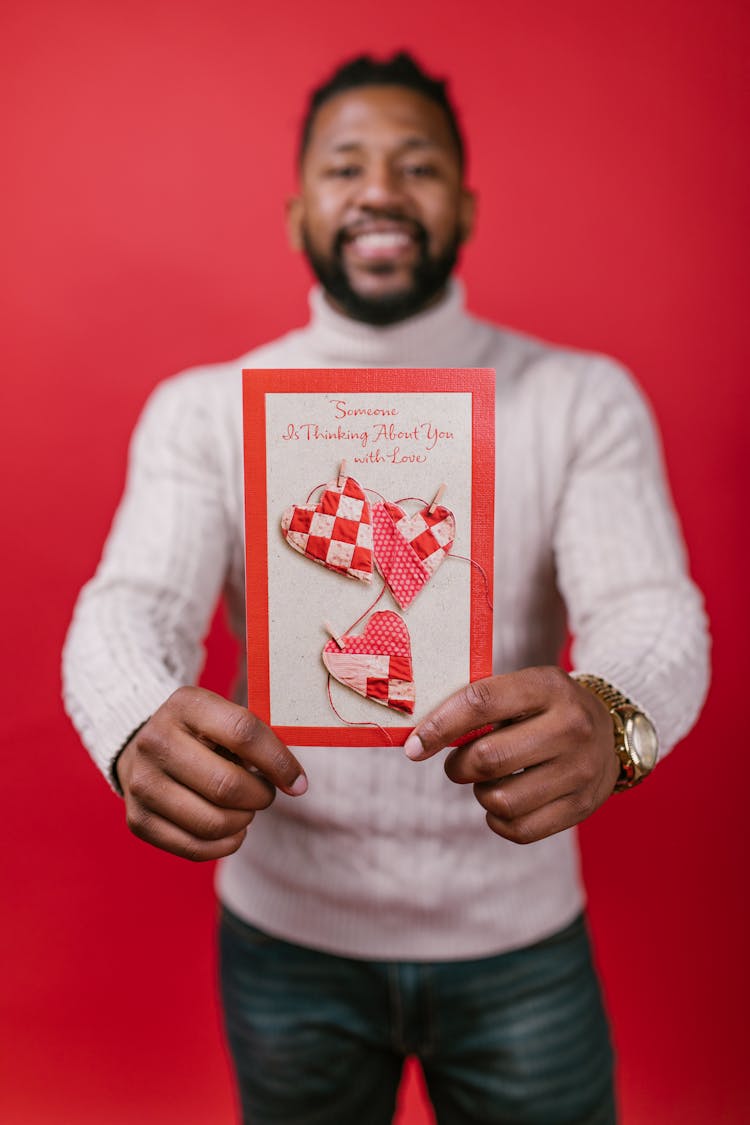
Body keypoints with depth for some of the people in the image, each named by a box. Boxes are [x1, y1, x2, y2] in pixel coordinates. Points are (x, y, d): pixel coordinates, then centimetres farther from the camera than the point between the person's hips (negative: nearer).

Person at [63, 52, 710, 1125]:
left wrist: (609, 722, -39)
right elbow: (130, 607, -14)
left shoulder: (584, 398, -5)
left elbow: (654, 613, -15)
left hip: (519, 930, 0)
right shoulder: (202, 407, -3)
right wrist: (141, 734, -37)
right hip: (284, 930, 1)